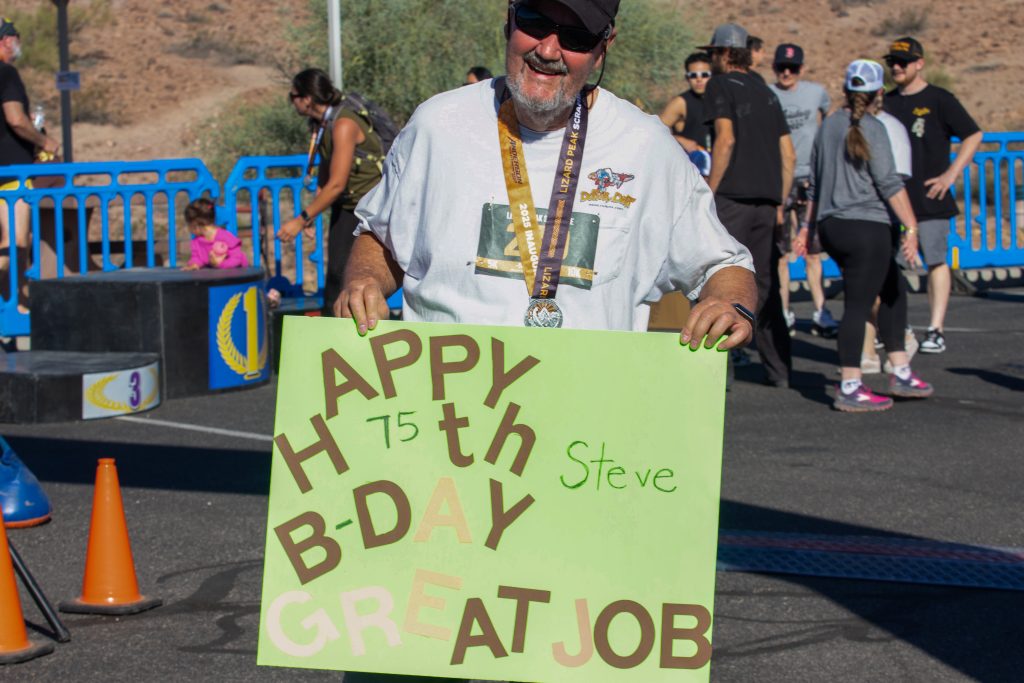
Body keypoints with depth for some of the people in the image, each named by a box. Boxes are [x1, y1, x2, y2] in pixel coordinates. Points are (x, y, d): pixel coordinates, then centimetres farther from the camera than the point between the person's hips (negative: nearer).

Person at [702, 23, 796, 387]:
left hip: (732, 196, -6)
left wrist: (709, 193, -10)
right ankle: (779, 369, 13)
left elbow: (726, 140, -13)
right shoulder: (767, 93, 20)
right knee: (766, 285, 12)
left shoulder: (721, 86, 0)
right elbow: (789, 154, 16)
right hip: (767, 199, 7)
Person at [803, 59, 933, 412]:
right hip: (866, 227, -8)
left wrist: (810, 224, 27)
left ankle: (900, 373, 19)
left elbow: (815, 181, 19)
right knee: (858, 304, -6)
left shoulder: (828, 125, 12)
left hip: (831, 226, 8)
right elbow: (889, 183, -15)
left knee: (894, 291, 17)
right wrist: (911, 227, -16)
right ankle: (850, 390, -5)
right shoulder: (871, 129, -10)